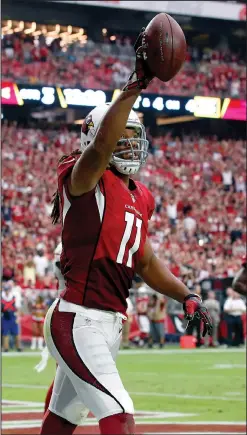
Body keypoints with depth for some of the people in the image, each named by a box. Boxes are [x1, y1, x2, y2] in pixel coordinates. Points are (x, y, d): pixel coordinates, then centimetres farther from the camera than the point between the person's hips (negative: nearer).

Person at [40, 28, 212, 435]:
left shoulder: (140, 198, 15)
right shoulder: (85, 180, -9)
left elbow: (146, 262, 24)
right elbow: (100, 146, -32)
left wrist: (186, 296, 13)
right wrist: (136, 85, -35)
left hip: (111, 322, 9)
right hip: (79, 321, -9)